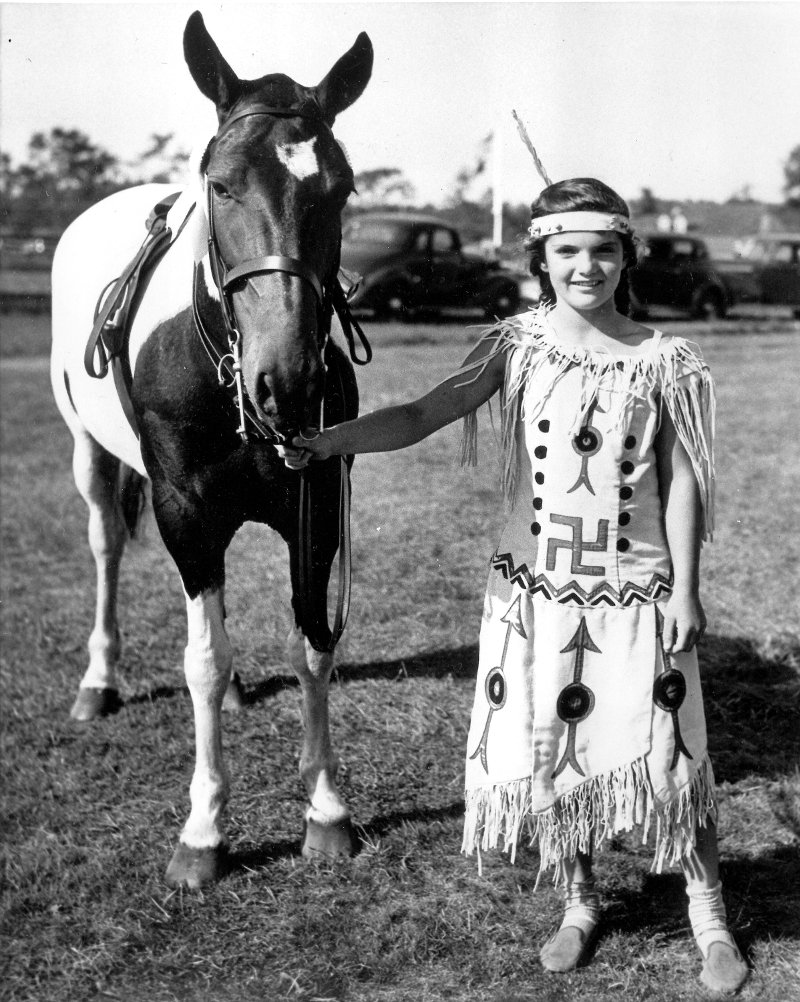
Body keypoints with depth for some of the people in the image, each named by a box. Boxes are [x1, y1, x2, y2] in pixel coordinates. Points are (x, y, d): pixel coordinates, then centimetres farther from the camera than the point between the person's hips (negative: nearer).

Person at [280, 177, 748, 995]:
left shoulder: (663, 362, -5)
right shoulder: (516, 347, -3)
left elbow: (681, 484, -2)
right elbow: (420, 416, -10)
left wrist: (684, 589, -5)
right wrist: (329, 440, -24)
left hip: (637, 590, -1)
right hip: (536, 588, 2)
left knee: (666, 757, 2)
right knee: (549, 752, 11)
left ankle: (708, 916, 25)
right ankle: (579, 905, 34)